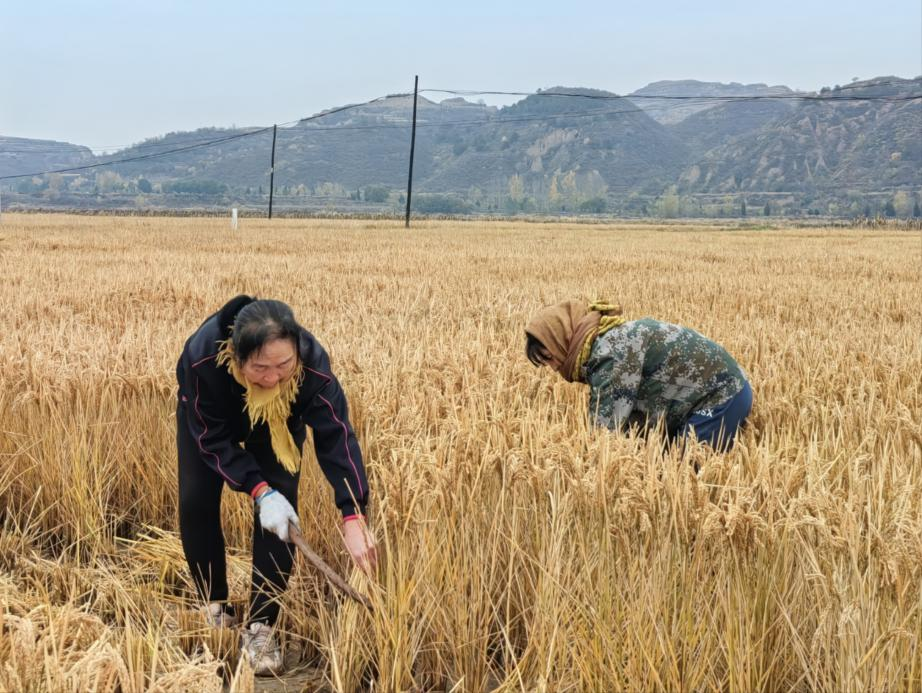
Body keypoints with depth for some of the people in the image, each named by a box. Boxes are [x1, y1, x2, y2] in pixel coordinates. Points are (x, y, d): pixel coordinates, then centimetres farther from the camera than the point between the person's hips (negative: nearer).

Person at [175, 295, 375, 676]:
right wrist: (258, 490, -41)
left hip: (278, 424, 0)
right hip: (209, 418, 0)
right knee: (196, 503, -7)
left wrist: (353, 517, -52)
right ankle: (216, 607, 16)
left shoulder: (312, 363, -42)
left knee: (281, 504, -14)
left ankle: (261, 626, -3)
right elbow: (212, 437, -32)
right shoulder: (203, 356, -43)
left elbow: (336, 435, -42)